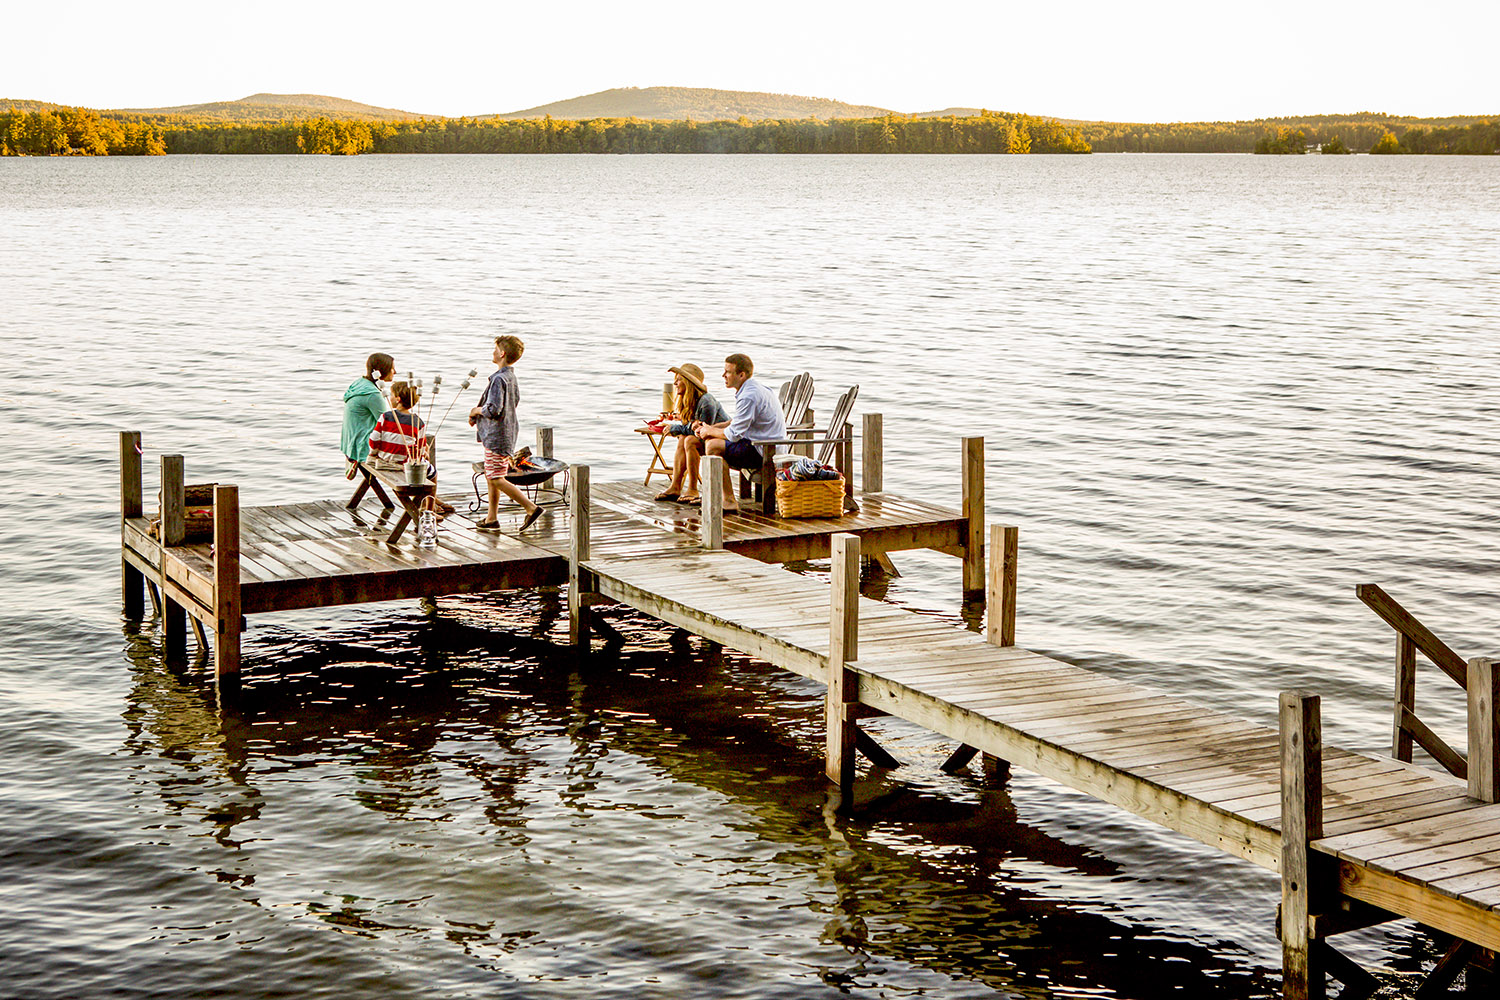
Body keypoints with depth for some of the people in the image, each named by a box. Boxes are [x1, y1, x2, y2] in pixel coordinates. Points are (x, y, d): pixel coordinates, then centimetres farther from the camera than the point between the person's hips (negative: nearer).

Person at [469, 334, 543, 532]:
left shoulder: (499, 379, -21)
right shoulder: (511, 377, 10)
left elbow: (493, 409, -27)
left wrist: (476, 410, -6)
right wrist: (479, 414, 15)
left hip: (497, 435, -10)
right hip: (507, 431, 10)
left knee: (497, 479, -8)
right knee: (490, 476, 15)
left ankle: (531, 508, -11)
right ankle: (492, 518, 20)